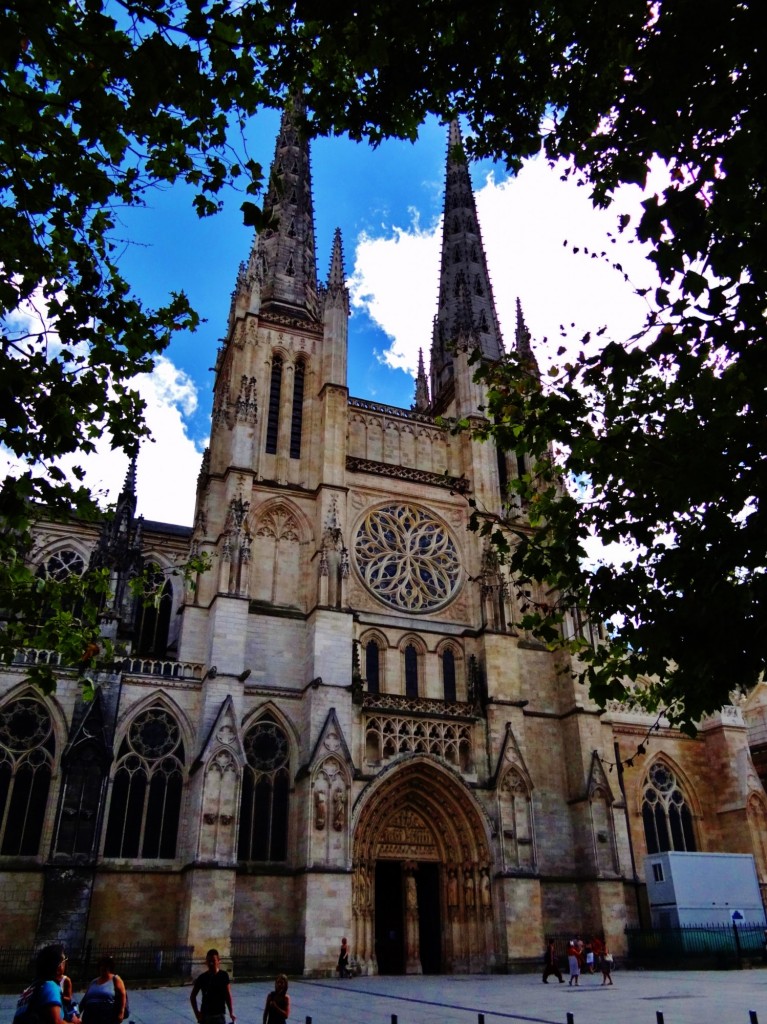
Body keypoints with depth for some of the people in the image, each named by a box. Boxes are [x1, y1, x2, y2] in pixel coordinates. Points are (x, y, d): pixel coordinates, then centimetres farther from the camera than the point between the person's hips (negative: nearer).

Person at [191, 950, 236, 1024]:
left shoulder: (223, 976, -5)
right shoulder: (202, 977, -4)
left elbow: (228, 995, -1)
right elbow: (192, 996, 6)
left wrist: (231, 1013, -6)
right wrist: (197, 1012, -3)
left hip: (219, 1014, -1)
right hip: (205, 1014, 1)